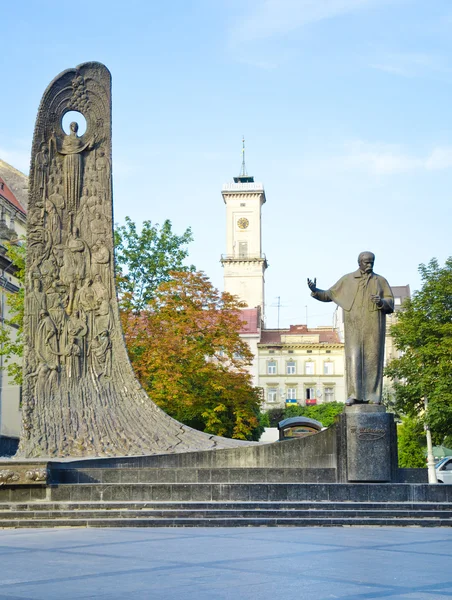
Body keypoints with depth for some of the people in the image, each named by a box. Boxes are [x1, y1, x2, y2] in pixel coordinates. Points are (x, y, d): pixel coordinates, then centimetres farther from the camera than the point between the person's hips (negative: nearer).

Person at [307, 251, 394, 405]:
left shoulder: (381, 280, 11)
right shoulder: (347, 279, 11)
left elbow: (390, 302, 6)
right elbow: (329, 294, 12)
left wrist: (382, 302, -16)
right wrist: (315, 290, -5)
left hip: (374, 326, 0)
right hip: (354, 325, 0)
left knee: (373, 358, -3)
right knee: (354, 358, -7)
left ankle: (373, 395, 0)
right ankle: (354, 394, -7)